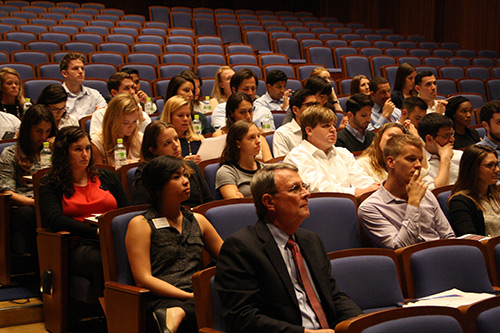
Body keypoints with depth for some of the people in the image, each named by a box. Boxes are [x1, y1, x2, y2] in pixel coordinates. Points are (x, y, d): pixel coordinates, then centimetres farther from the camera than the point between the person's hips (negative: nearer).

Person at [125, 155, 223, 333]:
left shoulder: (198, 221, 24)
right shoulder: (141, 225, 7)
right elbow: (143, 279, -3)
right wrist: (190, 296, -13)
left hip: (195, 297, 6)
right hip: (161, 301, -6)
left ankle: (178, 313, -41)